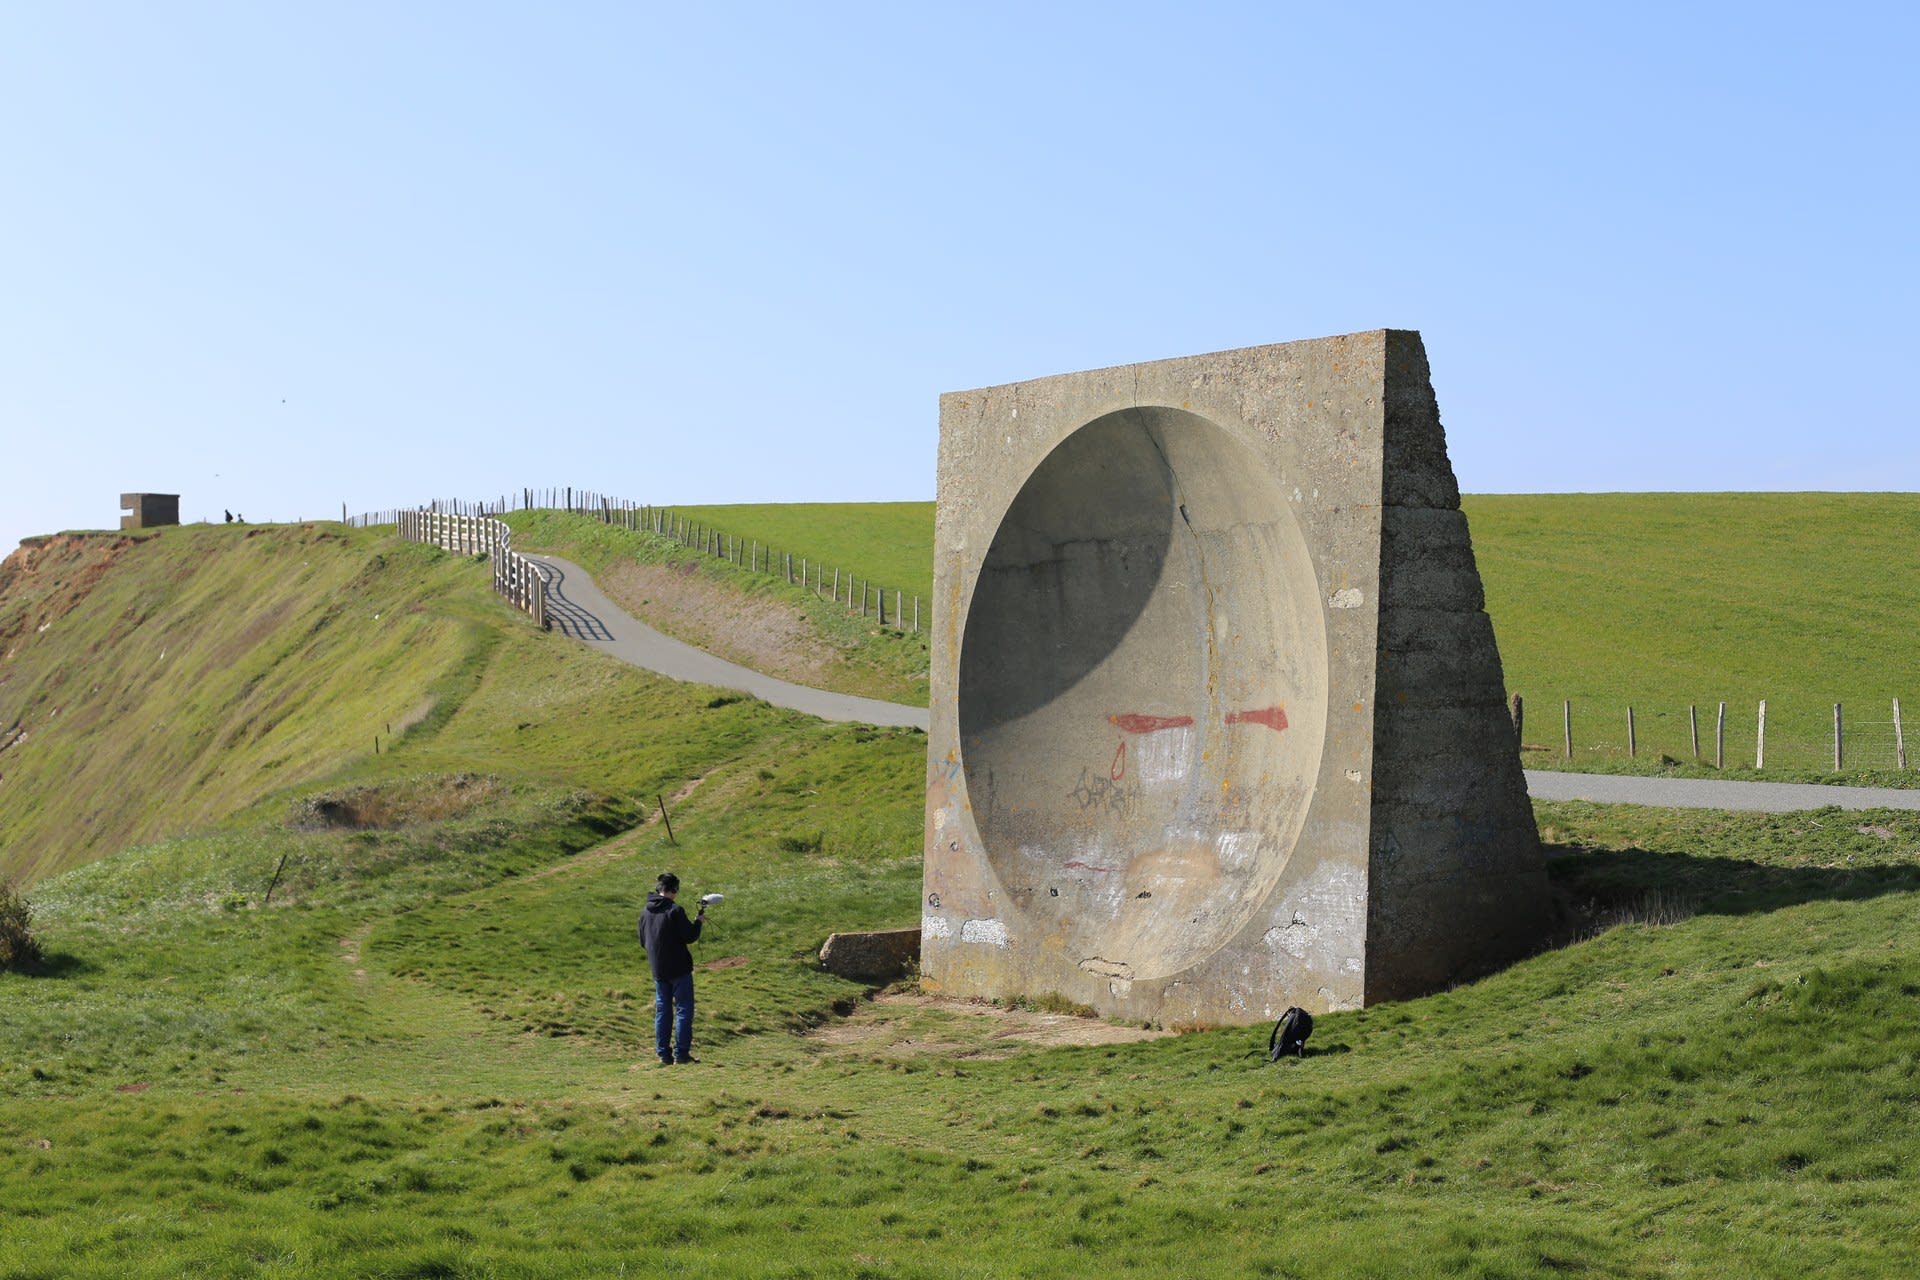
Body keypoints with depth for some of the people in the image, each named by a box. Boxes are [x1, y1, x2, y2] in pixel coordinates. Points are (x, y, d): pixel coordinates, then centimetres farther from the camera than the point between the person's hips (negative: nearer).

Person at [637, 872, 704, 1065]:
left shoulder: (645, 912, 6)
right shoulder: (675, 910, -16)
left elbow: (643, 941, 14)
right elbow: (690, 936, -16)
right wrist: (699, 921, 2)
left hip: (657, 969, 6)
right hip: (679, 969, -6)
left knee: (662, 1010, 12)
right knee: (684, 1009, 1)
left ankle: (663, 1054, 12)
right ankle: (681, 1053, -3)